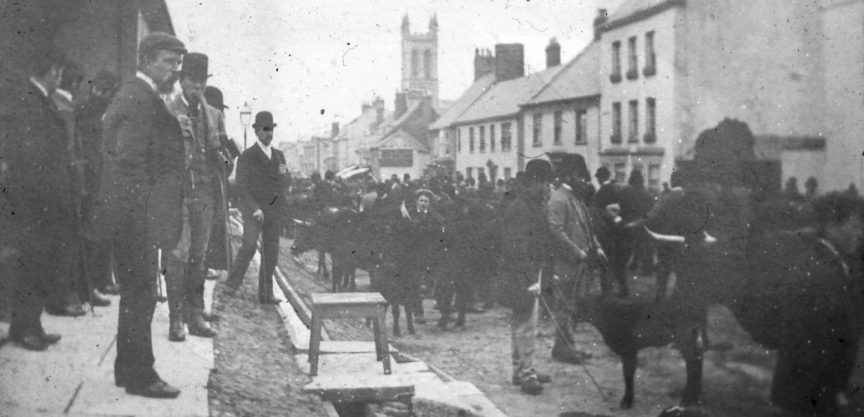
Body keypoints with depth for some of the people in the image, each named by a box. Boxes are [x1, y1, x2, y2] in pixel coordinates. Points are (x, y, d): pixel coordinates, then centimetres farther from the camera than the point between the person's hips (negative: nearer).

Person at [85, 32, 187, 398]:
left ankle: (128, 369, 26)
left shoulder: (132, 95, 16)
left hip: (132, 216, 11)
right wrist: (146, 214, -20)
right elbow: (129, 162, -22)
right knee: (141, 294, -4)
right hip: (136, 215, -11)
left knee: (135, 294, 17)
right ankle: (140, 376, 4)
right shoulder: (140, 100, -16)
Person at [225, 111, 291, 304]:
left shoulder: (278, 155, 12)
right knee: (249, 246, -23)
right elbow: (241, 186, -11)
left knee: (270, 253, 2)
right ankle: (233, 282, -4)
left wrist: (284, 174, -13)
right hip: (253, 210, -5)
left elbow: (287, 182, 12)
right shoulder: (246, 156, -6)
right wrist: (255, 209, -24)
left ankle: (265, 294, 9)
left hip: (274, 210, 5)